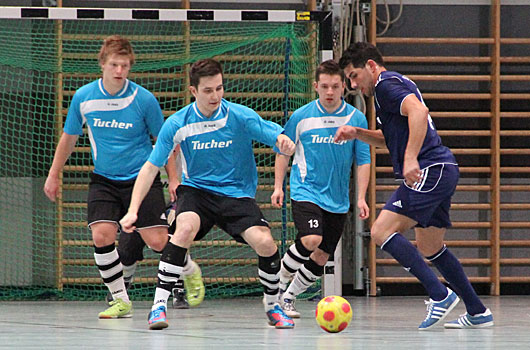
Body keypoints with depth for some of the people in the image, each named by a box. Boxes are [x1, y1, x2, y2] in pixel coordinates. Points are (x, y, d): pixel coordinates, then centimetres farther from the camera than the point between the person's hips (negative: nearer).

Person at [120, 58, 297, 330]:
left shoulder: (240, 116, -11)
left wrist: (285, 142, -38)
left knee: (264, 242, -22)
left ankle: (272, 305, 6)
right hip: (196, 189, 0)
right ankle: (159, 304, -26)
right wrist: (133, 210, -11)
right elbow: (151, 167, -4)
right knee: (186, 228, -33)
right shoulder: (177, 124, -8)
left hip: (237, 193, 0)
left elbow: (279, 139, -12)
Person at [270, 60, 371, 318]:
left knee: (321, 256, 3)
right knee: (311, 239, -26)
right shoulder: (301, 117, -3)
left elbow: (363, 160, 4)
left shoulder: (356, 118, 0)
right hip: (305, 190, -3)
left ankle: (289, 297, 22)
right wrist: (278, 186, 3)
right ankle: (278, 281, -3)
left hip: (338, 199, 3)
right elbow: (283, 151, 9)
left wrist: (361, 197, -1)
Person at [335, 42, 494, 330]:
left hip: (430, 170, -11)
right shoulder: (398, 84, 25)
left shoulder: (387, 84, -7)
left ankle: (440, 295, -18)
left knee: (381, 231, -14)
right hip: (443, 170, 11)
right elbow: (392, 139, 35)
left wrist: (411, 159, -32)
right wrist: (357, 133, 21)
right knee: (430, 248, 18)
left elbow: (418, 111, -25)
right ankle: (477, 312, 20)